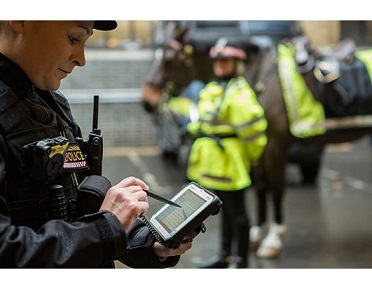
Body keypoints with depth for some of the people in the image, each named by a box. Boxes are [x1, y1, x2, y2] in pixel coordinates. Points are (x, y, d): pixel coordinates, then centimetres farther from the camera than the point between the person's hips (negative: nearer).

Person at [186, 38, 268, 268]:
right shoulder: (211, 89, 10)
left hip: (230, 161, -9)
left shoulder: (239, 92, -19)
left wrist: (253, 157, -14)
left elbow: (253, 125, -22)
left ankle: (242, 262, 14)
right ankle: (225, 255, 36)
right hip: (213, 160, 9)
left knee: (237, 211, 2)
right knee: (225, 209, 21)